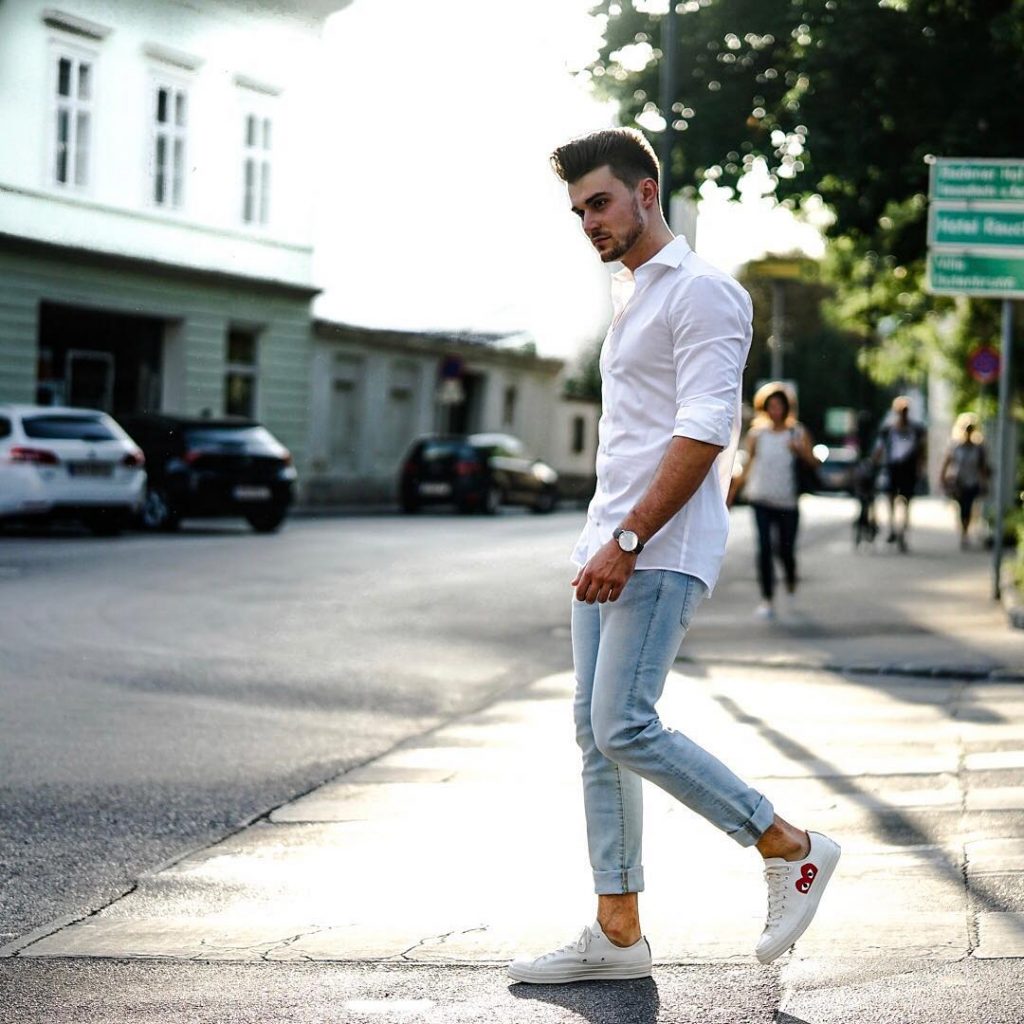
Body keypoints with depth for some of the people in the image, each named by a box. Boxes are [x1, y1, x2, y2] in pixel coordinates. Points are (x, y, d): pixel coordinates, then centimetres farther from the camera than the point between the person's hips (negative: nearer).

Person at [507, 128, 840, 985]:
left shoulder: (701, 292, -9)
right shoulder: (631, 296, 21)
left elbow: (703, 434, -19)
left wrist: (629, 541, -23)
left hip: (661, 552, -10)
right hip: (611, 549, 10)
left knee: (624, 730, -16)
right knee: (596, 733, 6)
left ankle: (791, 849, -2)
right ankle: (617, 934, 10)